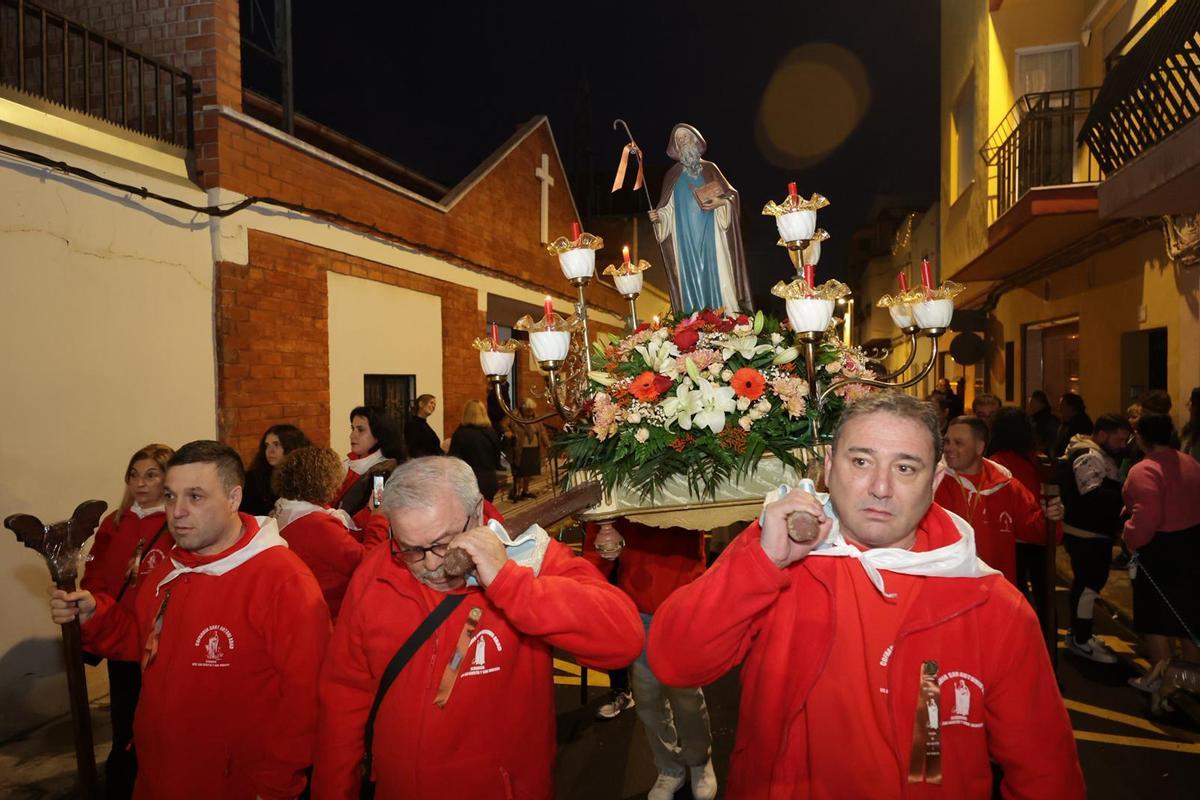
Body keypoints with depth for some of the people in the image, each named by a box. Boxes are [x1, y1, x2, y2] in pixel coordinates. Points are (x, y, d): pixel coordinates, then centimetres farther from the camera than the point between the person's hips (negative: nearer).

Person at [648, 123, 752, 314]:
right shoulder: (673, 175, 10)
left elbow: (730, 195, 7)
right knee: (692, 277, -2)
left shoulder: (709, 169, 9)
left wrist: (720, 201, -13)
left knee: (716, 273, -3)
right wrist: (658, 216, -13)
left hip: (710, 236, 0)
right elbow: (668, 209, 7)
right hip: (686, 239, 0)